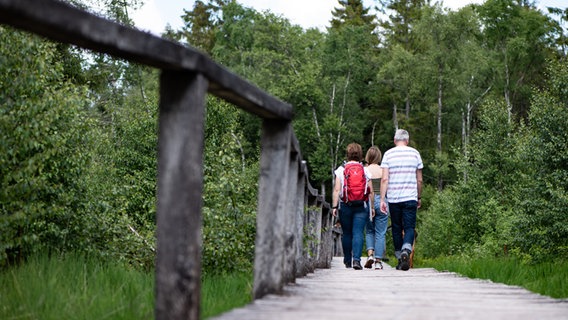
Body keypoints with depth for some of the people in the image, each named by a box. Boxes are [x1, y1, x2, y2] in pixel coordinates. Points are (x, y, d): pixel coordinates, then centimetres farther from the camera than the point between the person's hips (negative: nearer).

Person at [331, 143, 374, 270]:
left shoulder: (340, 170, 1)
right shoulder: (365, 171, 3)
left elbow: (336, 190, -4)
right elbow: (370, 191, 2)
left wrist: (334, 206, -4)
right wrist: (372, 207, 11)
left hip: (345, 205, 0)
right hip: (361, 206, 0)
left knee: (346, 233, 11)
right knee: (358, 232, -4)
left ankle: (347, 261, 21)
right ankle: (356, 259, -19)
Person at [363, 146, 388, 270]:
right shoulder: (383, 171, -2)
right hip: (381, 201, -1)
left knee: (369, 231, 16)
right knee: (380, 233, 4)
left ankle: (370, 254, -5)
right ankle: (378, 261, 2)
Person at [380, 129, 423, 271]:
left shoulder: (388, 154, 2)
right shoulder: (415, 153, 5)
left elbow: (385, 179, -5)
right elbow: (419, 180, 9)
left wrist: (382, 199, -4)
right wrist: (419, 198, 20)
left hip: (393, 198, 0)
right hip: (410, 197, 0)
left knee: (396, 228, 11)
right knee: (409, 227, -2)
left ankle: (399, 257, 14)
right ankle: (406, 250, -28)